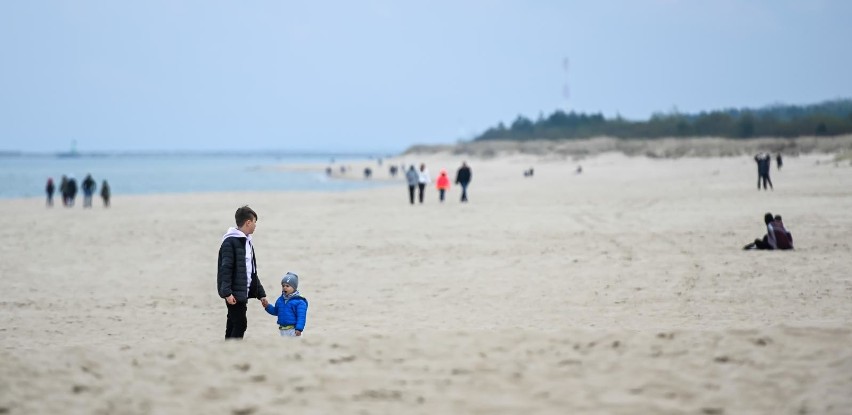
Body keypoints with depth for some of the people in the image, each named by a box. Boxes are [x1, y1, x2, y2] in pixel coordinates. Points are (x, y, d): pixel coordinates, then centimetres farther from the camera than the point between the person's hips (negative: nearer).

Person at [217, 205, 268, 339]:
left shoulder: (247, 241, 17)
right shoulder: (230, 242, -12)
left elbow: (252, 271, 21)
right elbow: (225, 268, -18)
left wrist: (260, 294, 19)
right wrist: (227, 292, -25)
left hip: (244, 292, 9)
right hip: (234, 293, -9)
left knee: (233, 326, 10)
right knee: (240, 324, -11)